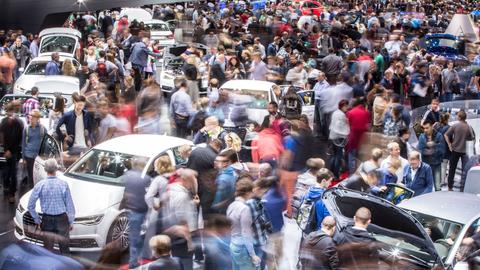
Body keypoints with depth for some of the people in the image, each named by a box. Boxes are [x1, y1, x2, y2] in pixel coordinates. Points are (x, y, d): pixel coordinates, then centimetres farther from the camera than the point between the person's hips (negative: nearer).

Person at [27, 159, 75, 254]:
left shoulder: (40, 185, -10)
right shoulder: (63, 184, -10)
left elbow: (31, 205, -5)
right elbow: (70, 206, -6)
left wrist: (37, 220, 6)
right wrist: (71, 222, 4)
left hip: (47, 220, 0)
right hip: (62, 219, 0)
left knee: (48, 249, 10)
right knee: (64, 248, 12)